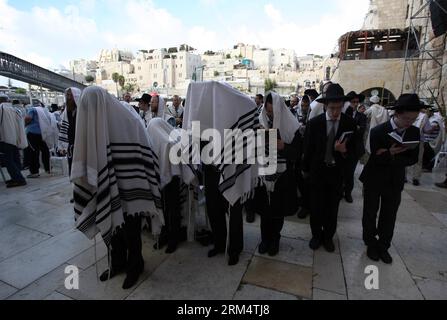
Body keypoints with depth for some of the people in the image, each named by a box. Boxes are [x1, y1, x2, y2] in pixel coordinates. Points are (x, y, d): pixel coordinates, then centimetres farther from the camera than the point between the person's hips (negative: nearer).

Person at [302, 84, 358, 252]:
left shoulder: (350, 123, -7)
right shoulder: (314, 123, -10)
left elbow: (353, 149, -1)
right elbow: (308, 148, -2)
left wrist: (344, 150, -24)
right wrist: (306, 170, 5)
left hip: (338, 172, 1)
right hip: (317, 171, -1)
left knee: (333, 207, 15)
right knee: (316, 206, 11)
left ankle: (328, 237, 37)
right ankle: (316, 235, 34)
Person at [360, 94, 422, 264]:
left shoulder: (414, 132, -4)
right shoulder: (378, 131, -16)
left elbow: (413, 159, -7)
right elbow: (376, 158, -17)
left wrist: (391, 157, -22)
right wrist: (391, 154, -34)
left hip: (395, 182, 3)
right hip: (374, 180, -3)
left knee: (389, 217, 14)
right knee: (370, 213, 12)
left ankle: (383, 246, 33)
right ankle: (371, 243, 32)